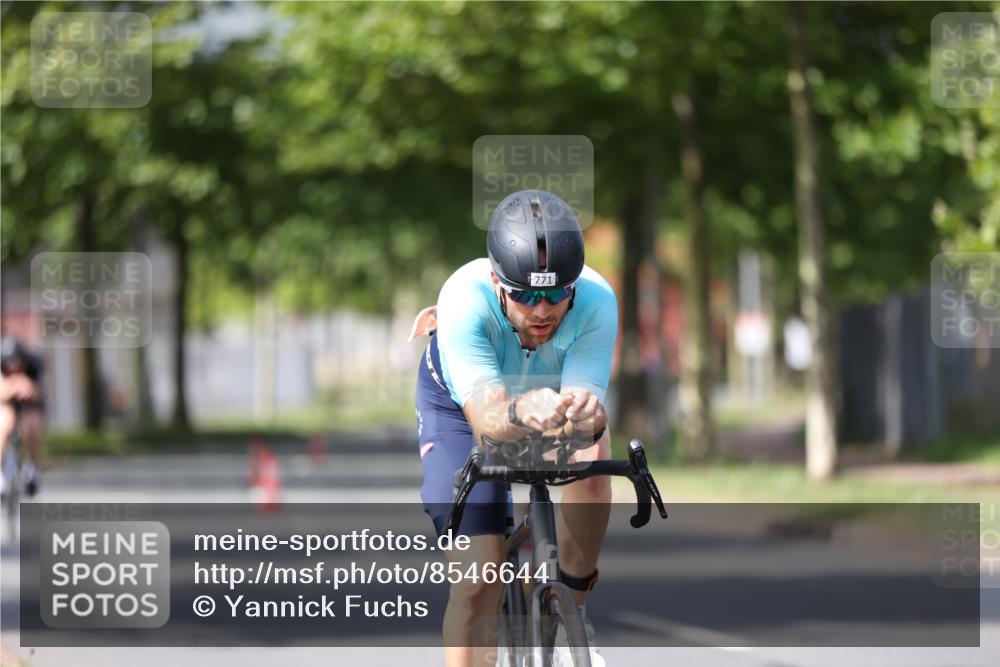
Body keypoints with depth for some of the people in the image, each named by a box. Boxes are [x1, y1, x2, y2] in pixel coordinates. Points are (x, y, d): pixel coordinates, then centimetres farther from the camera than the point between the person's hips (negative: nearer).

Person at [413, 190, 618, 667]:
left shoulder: (596, 302, -36)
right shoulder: (465, 298, -40)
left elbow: (588, 401, -41)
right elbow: (485, 415, -47)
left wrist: (586, 415, -65)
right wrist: (521, 413, -70)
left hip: (559, 391, 1)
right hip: (462, 399, -1)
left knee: (592, 459, -33)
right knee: (477, 584, -12)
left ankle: (570, 607, -11)